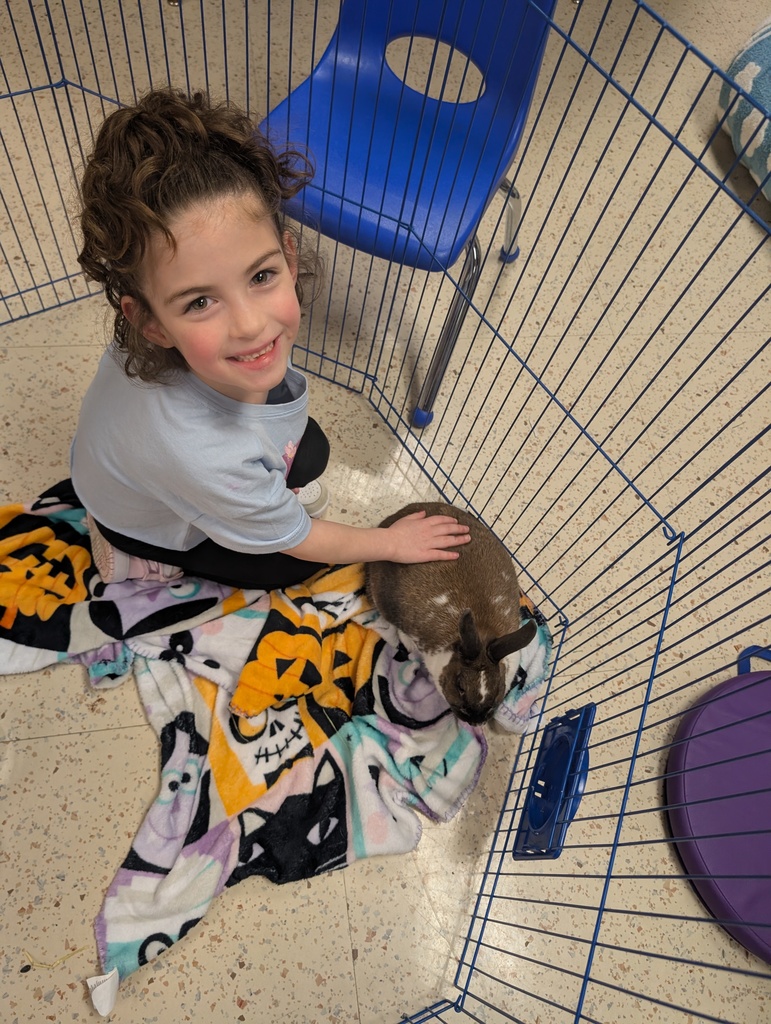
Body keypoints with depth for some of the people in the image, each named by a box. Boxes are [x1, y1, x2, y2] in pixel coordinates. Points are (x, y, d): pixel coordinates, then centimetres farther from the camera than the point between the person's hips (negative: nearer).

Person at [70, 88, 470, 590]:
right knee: (292, 564, 8)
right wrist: (394, 542, -11)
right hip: (149, 526, -5)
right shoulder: (204, 457, -49)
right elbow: (298, 541, -27)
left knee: (311, 453, 13)